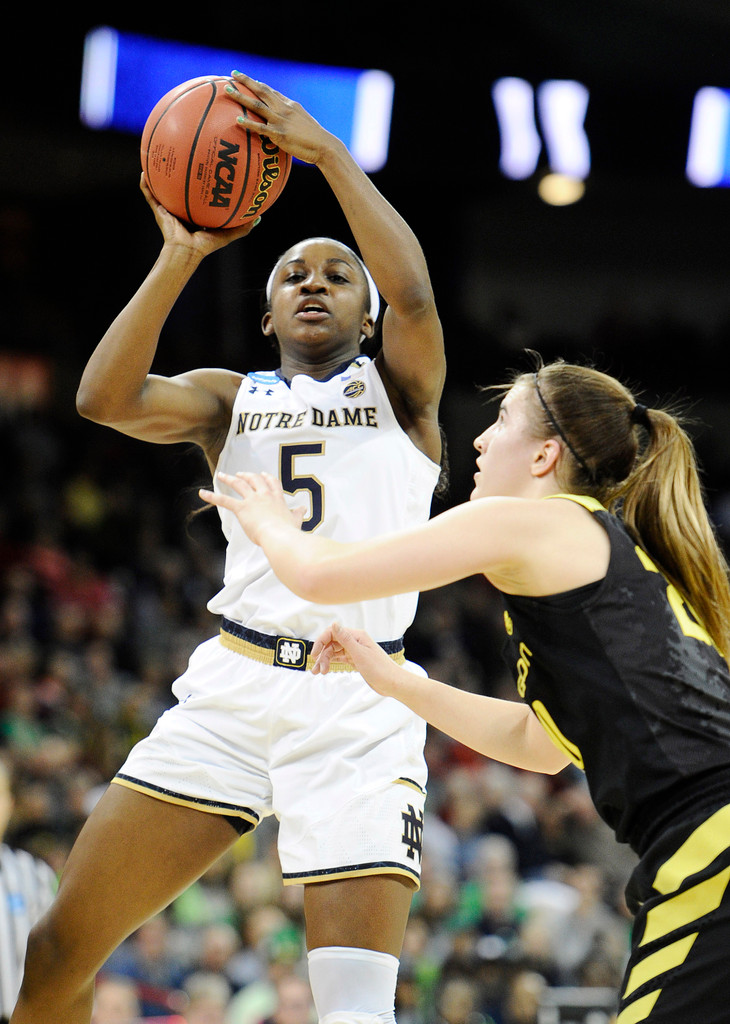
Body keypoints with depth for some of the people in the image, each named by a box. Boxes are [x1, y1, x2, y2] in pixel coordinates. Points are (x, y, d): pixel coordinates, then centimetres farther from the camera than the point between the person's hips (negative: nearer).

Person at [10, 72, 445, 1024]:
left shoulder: (399, 388, 11)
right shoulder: (231, 397, 17)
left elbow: (413, 292, -12)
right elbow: (105, 398, -3)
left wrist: (324, 149, -13)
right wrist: (182, 255, -8)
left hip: (360, 703, -3)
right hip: (233, 686, 3)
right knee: (60, 947, 0)